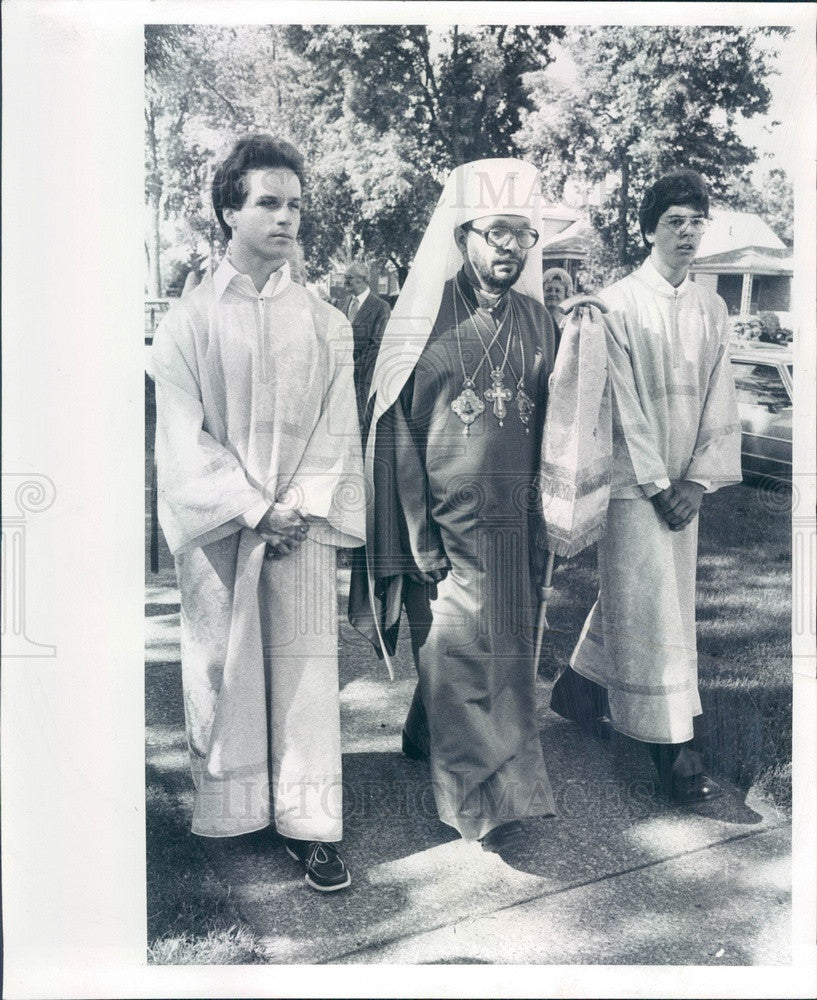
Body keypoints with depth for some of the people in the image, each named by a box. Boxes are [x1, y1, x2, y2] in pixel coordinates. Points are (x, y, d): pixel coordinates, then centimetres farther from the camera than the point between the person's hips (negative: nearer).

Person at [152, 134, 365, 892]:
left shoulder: (324, 323, 7)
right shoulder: (189, 321, 0)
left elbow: (336, 426, 4)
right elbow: (184, 438, -4)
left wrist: (300, 505, -9)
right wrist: (253, 509, -11)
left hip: (302, 524, 2)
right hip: (218, 525, -1)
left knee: (304, 665, 3)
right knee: (221, 664, 6)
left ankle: (308, 822, 13)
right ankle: (228, 809, 23)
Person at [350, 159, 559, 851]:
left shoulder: (539, 320, 8)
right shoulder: (424, 316, -6)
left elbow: (546, 425, 13)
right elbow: (394, 431, -7)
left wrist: (542, 522, 10)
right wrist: (418, 535, -11)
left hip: (513, 527, 5)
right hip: (442, 522, -5)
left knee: (507, 654, 13)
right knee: (455, 652, 0)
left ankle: (426, 735, 38)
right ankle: (488, 799, 13)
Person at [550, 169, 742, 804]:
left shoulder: (712, 309, 8)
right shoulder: (619, 305, -8)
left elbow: (719, 400, 7)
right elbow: (621, 405, -11)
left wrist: (698, 479, -2)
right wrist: (657, 484, -11)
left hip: (685, 481, 6)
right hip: (633, 478, -6)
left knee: (627, 591, 15)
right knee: (648, 602, -5)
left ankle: (580, 686, 37)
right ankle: (675, 750, 2)